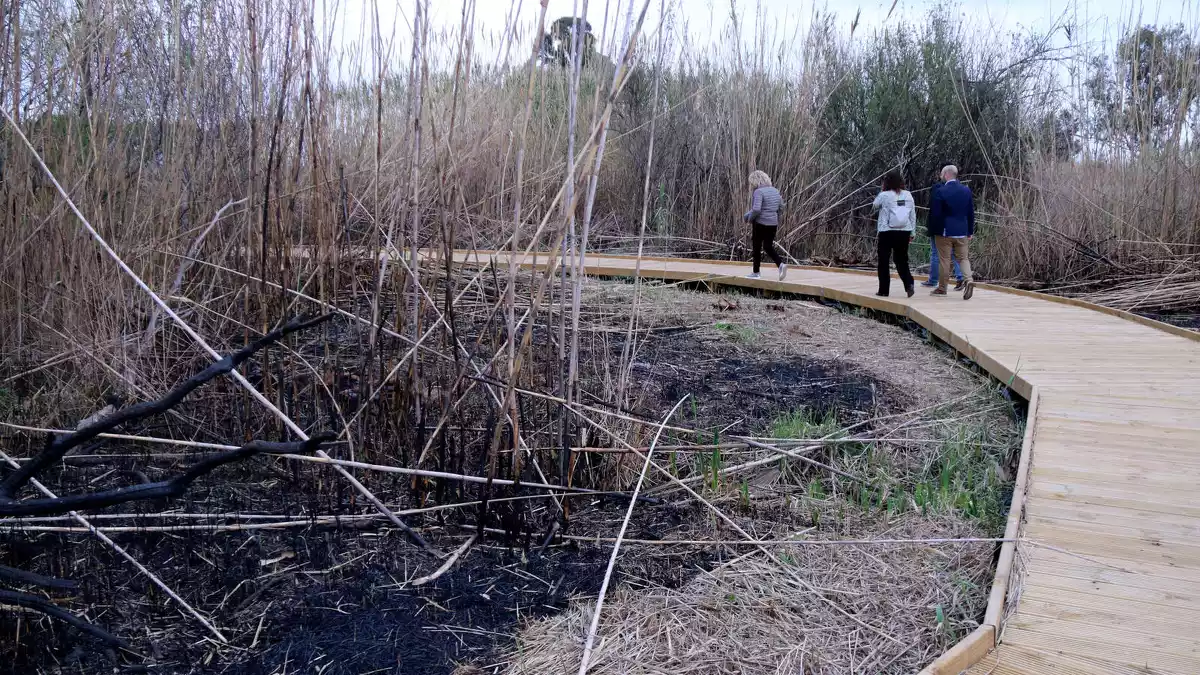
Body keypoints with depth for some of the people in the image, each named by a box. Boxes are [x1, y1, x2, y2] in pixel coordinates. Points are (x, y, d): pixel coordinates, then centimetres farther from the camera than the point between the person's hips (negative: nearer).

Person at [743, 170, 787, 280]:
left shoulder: (758, 192, -15)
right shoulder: (774, 191, 8)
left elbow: (756, 209, -25)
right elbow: (780, 207, 13)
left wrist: (750, 218, -8)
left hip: (760, 223, -6)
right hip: (773, 223, 7)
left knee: (757, 247, 8)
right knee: (769, 247, 12)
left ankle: (756, 273, 18)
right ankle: (781, 265, -10)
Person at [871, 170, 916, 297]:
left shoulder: (884, 195, -7)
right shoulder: (908, 195, 4)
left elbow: (874, 207, 11)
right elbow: (913, 215, 7)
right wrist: (912, 232, 14)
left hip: (887, 232, -3)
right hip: (904, 232, 4)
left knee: (883, 262, 7)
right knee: (901, 260, 13)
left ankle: (884, 290, 9)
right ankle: (909, 284, -7)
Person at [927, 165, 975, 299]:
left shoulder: (940, 192, -13)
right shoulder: (967, 190, 4)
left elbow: (934, 214, -11)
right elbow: (971, 213, 9)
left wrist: (932, 232, -2)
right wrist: (970, 231, 16)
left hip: (944, 232, -4)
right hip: (962, 232, 4)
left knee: (944, 260, 4)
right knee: (963, 258, 11)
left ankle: (942, 288, 12)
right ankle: (968, 280, -12)